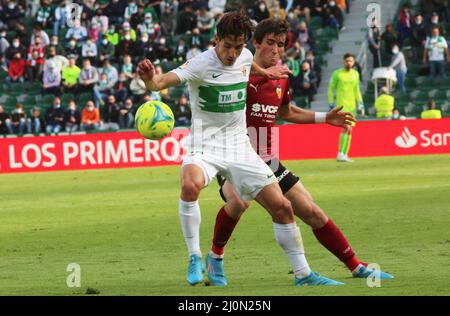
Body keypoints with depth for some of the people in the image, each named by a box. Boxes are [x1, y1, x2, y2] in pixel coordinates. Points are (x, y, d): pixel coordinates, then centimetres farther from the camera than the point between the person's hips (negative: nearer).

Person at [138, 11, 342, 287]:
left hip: (239, 147, 5)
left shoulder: (245, 57, 0)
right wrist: (151, 79, -56)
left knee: (282, 207, 1)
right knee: (190, 185, -37)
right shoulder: (201, 65, -19)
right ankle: (195, 257, -20)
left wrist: (264, 72, 32)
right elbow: (163, 81, -36)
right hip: (205, 147, -5)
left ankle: (303, 274, 15)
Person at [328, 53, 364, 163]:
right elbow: (331, 89, 2)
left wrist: (360, 103, 12)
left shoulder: (355, 74, 12)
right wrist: (331, 104, -3)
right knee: (346, 127, -20)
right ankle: (340, 154, -17)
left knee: (349, 130, 6)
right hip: (341, 104, -6)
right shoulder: (337, 73, -1)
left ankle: (345, 155, 12)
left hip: (352, 105, 6)